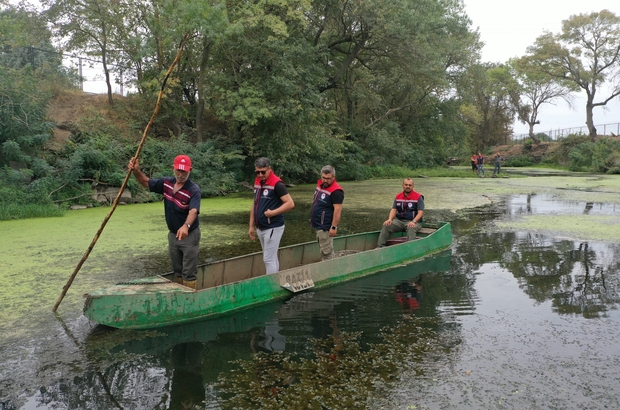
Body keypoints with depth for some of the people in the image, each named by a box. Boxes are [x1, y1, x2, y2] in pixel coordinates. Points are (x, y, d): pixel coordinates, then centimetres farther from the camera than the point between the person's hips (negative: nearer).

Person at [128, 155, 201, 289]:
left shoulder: (194, 190, -23)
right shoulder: (167, 182, -3)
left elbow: (193, 211, -38)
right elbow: (146, 183, 10)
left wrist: (186, 226, -58)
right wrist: (136, 171, -10)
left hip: (189, 235, -7)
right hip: (173, 234, 7)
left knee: (189, 274, -2)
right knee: (177, 272, 19)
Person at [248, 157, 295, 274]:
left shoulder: (277, 184, -15)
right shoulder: (257, 182, 9)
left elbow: (290, 203, -19)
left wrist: (272, 213, -21)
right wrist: (251, 226, 15)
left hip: (273, 228, -8)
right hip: (260, 228, 8)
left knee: (269, 259, -5)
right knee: (272, 258, 16)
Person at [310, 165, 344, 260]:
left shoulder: (336, 191, -20)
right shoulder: (320, 184, 8)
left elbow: (338, 210, -24)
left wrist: (334, 227, -26)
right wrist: (313, 218, 23)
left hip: (325, 227, -9)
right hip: (318, 225, 9)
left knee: (326, 252, -5)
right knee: (323, 250, 17)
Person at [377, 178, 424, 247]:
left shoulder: (418, 197, -3)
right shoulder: (398, 197, 12)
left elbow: (421, 212, -10)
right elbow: (394, 209, 7)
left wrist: (413, 222, -27)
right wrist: (390, 219, -14)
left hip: (412, 221, -4)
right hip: (399, 221, 4)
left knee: (411, 228, -39)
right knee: (386, 225, -20)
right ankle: (380, 246, -22)